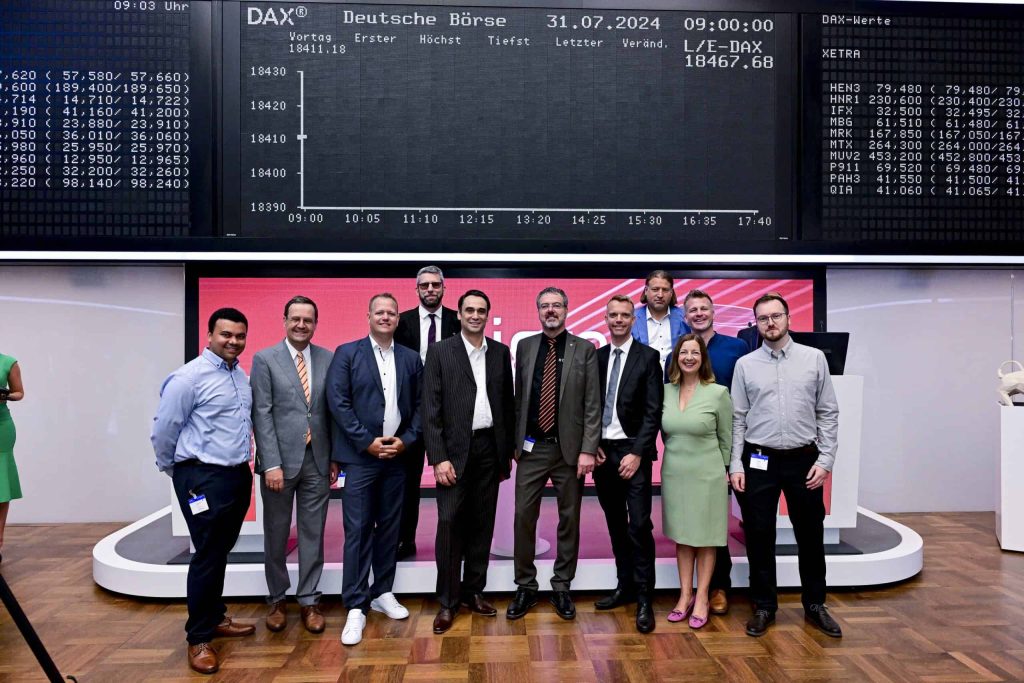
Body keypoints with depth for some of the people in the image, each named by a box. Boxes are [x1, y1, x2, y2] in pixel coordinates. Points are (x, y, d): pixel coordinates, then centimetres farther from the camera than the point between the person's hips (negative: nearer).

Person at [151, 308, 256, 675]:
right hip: (204, 478, -7)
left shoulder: (241, 376, 9)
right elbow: (164, 430, -9)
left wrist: (243, 463, 17)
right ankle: (199, 638, 15)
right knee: (207, 556, 0)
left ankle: (215, 618, 33)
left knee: (221, 553, 18)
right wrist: (174, 469, 4)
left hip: (239, 475, 7)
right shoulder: (189, 377, -14)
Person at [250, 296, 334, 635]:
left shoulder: (328, 359, 4)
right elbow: (261, 414, -7)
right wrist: (272, 464, -13)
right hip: (281, 458, -2)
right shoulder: (264, 359, -3)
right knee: (277, 533, 11)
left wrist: (335, 457, 3)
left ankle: (308, 600, 22)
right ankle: (277, 599, 28)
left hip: (317, 460, 2)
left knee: (313, 533, 9)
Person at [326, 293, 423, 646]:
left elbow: (419, 405, 9)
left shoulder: (411, 358, 9)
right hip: (359, 456, -3)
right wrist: (369, 442, -12)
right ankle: (356, 607, 6)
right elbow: (338, 402, -8)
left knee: (389, 527, 11)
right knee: (358, 531, -2)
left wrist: (406, 440, -6)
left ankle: (382, 593, 26)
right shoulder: (347, 353, -1)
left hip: (396, 455, 4)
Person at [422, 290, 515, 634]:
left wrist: (508, 451, 9)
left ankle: (473, 590, 24)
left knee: (482, 523, 10)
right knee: (450, 523, -3)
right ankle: (448, 601, 10)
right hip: (454, 449, -3)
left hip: (489, 448, 3)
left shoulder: (501, 352, 8)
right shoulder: (440, 351, -2)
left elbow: (508, 404, 11)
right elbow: (431, 409, -6)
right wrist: (438, 458, -12)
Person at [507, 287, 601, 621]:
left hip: (569, 447, -1)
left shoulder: (584, 349, -1)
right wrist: (515, 442, 7)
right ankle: (525, 587, 20)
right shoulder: (525, 346, 7)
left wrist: (587, 449, -11)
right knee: (524, 516, 4)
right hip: (531, 447, 2)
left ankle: (561, 587, 24)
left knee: (569, 519, 8)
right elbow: (519, 398, 10)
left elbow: (592, 404, -4)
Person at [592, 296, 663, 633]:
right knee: (616, 525, 12)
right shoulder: (596, 357, 10)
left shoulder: (648, 357, -3)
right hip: (602, 451, 5)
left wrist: (636, 453, -15)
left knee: (639, 526, -6)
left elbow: (653, 411, -8)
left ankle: (644, 598, 3)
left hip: (632, 452, -4)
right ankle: (625, 586, 24)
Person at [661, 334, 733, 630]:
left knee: (705, 538, 8)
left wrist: (725, 472, 3)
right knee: (681, 536, 12)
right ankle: (685, 595, 23)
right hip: (673, 473, 4)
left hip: (706, 475, -3)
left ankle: (701, 598, 20)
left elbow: (726, 439, -2)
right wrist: (675, 455, 8)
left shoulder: (718, 393, -10)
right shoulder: (665, 391, -1)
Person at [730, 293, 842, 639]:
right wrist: (735, 465, -4)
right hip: (758, 461, 0)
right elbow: (737, 419, 2)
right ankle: (764, 607, 23)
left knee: (810, 535, 12)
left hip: (804, 460, 0)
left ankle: (815, 604, 30)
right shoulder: (745, 364, 2)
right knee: (759, 537, 7)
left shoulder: (814, 358, 2)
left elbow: (828, 413, 2)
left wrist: (825, 460, -5)